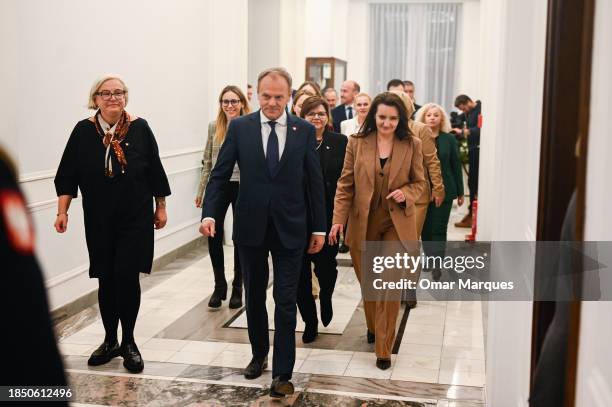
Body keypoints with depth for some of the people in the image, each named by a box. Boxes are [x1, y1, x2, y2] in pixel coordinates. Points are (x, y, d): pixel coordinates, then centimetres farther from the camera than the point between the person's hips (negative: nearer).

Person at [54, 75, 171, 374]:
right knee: (106, 280, 9)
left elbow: (155, 172, 2)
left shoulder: (140, 129, -4)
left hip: (135, 218, -2)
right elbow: (67, 174, 2)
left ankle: (128, 342, 13)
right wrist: (62, 211, -3)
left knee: (127, 277, -5)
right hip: (99, 220, 2)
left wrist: (161, 208, 5)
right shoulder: (83, 131, 0)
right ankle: (110, 341, 25)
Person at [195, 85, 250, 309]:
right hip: (218, 186, 3)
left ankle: (237, 288, 21)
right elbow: (207, 162, 11)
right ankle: (219, 285, 18)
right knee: (213, 235, -1)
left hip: (243, 187, -3)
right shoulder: (214, 127, 6)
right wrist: (201, 190, 10)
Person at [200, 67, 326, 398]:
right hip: (250, 226, 2)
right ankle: (259, 354, 36)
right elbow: (220, 173, -1)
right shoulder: (239, 127, -1)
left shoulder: (304, 130, -1)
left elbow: (314, 181, 2)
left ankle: (282, 373, 9)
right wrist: (208, 213, -14)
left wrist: (319, 227, 3)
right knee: (254, 297, 16)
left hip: (290, 229, -1)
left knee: (285, 302, 0)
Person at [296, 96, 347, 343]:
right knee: (301, 272, 6)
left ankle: (326, 298, 37)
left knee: (326, 266, 2)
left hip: (328, 216, 0)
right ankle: (310, 321, 23)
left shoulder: (340, 142, 2)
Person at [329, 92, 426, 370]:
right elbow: (345, 184, 1)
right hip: (363, 224, 1)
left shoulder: (412, 145, -2)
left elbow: (419, 182, 7)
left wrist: (406, 194, -15)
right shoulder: (357, 142, -2)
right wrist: (338, 219, -7)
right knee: (368, 283, 15)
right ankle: (373, 328, 41)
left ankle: (384, 349, 6)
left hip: (397, 224, -1)